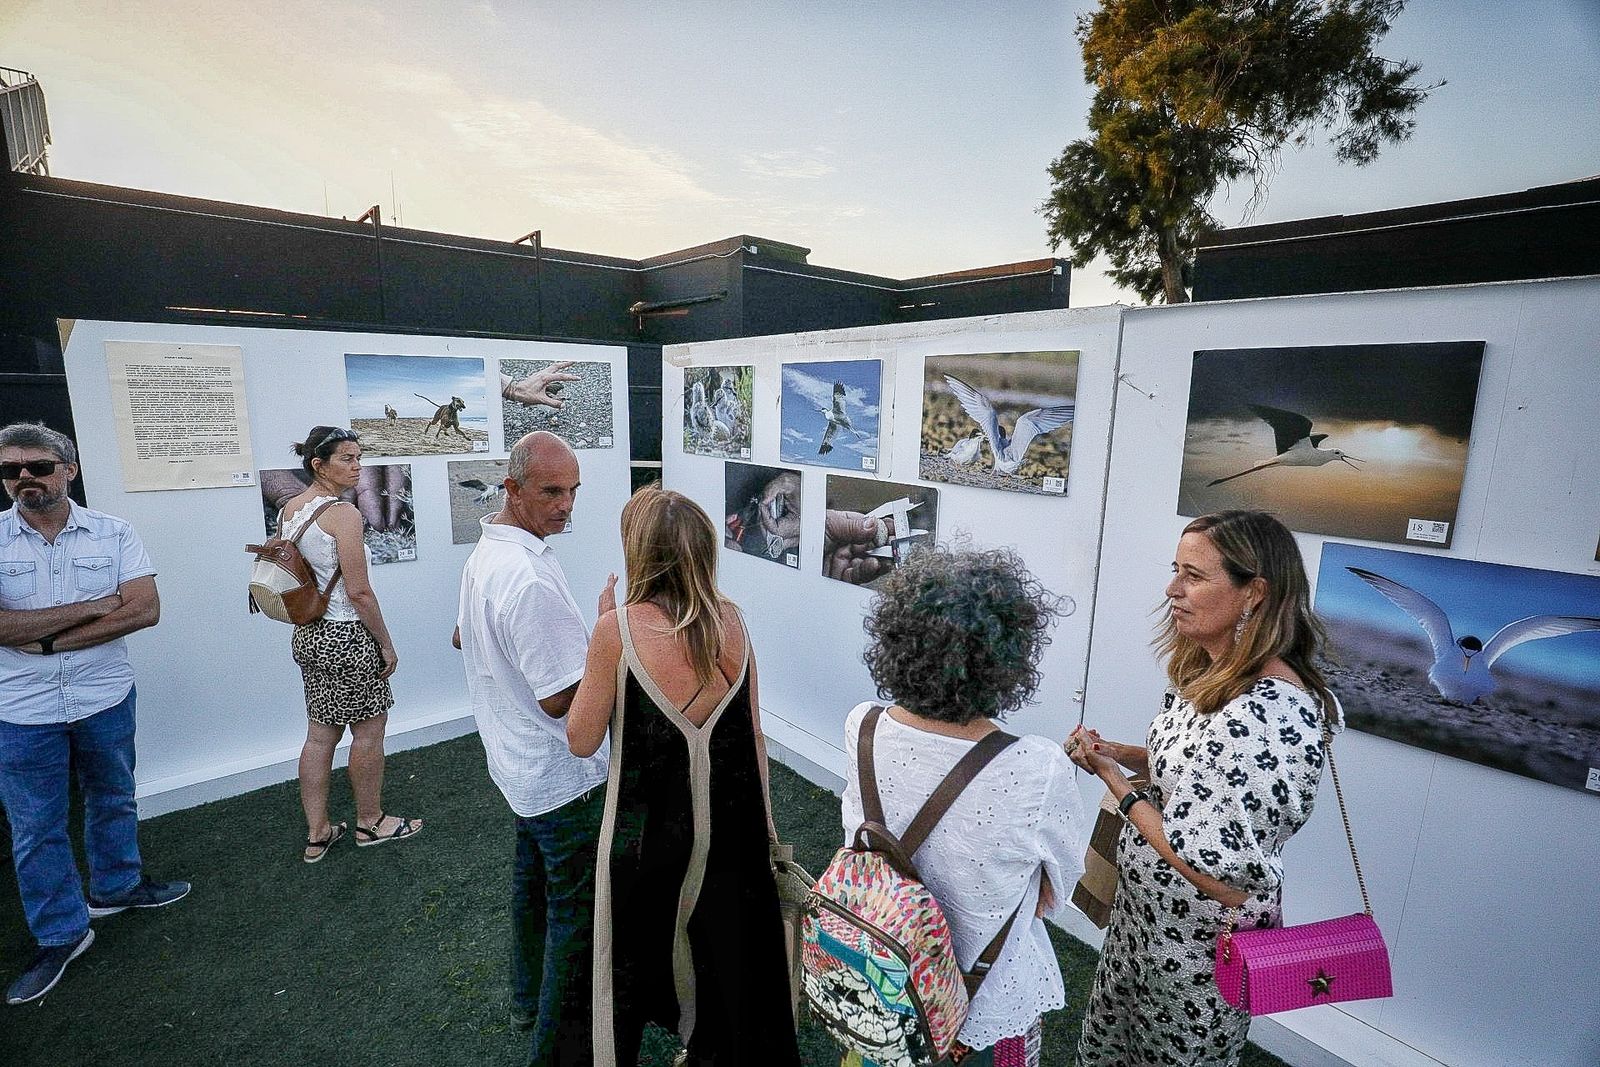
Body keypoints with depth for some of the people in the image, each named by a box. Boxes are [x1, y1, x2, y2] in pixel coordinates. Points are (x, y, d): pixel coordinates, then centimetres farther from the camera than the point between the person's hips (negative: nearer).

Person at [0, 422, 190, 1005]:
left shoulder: (113, 534, -5)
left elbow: (146, 609, -14)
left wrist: (49, 639, -17)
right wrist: (92, 607, -18)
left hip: (106, 699, 1)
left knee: (113, 802, 19)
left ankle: (115, 886, 42)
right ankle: (60, 934, 27)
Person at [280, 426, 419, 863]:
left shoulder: (287, 509, 7)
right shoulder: (343, 513, -19)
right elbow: (359, 592, -20)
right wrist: (386, 645, -11)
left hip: (307, 635, 9)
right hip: (347, 635, -8)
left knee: (320, 733, 16)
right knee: (369, 730, 9)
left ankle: (317, 834, 26)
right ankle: (370, 822, 25)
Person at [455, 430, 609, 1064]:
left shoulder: (483, 553, 2)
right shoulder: (530, 577, -31)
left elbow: (461, 636, 18)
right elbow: (559, 699, -28)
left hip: (518, 766, 10)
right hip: (563, 775, -10)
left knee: (532, 880, 27)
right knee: (576, 911, 8)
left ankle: (529, 998, 48)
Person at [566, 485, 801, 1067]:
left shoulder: (618, 628, -21)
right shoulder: (730, 619, -10)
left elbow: (582, 740, -11)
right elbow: (754, 730, -2)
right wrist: (764, 816, 11)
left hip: (649, 827, -3)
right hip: (731, 818, 3)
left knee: (641, 948, 25)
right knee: (725, 948, 26)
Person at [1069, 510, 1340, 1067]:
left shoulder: (1272, 714, -33)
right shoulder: (1207, 670, -4)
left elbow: (1212, 869, -30)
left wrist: (1112, 776, -22)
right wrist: (1121, 753, -6)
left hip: (1200, 947, -7)